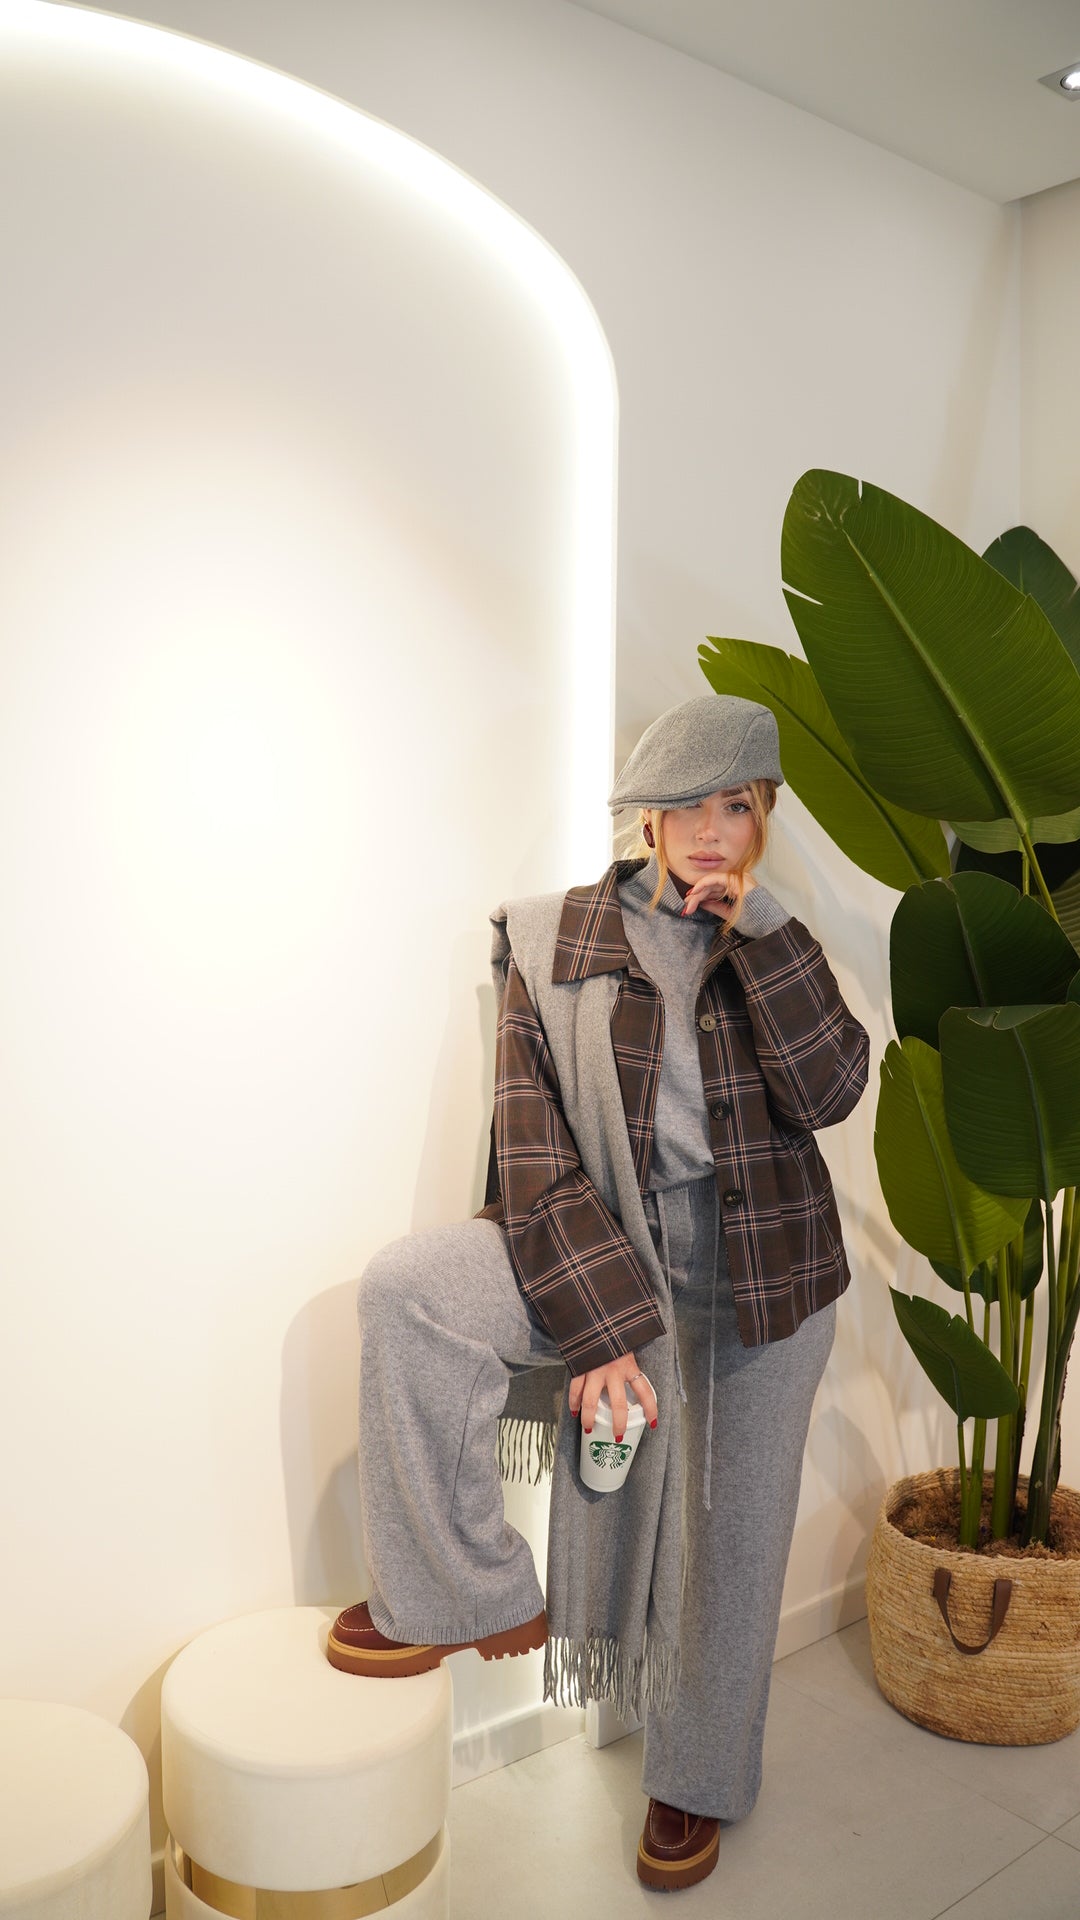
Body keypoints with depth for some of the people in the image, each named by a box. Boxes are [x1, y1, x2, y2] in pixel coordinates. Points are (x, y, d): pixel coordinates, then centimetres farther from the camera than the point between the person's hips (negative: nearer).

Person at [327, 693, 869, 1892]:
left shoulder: (774, 947, 3)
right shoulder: (555, 939, -4)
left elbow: (829, 1092, -14)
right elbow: (534, 1148, -10)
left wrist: (753, 927, -16)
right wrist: (600, 1325, -17)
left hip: (757, 1277, 1)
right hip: (607, 1257, -1)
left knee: (727, 1537, 9)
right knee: (406, 1287, -24)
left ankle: (697, 1780, 37)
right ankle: (473, 1600, -6)